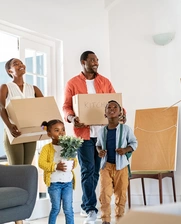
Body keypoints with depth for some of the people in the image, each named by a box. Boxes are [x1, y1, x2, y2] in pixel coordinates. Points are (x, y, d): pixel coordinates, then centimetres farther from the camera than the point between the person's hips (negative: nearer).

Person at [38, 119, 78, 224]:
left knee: (68, 209, 5)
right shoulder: (47, 147, -6)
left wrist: (73, 163, -14)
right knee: (56, 208, 8)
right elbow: (41, 163, -14)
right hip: (54, 182, -3)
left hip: (68, 182, 3)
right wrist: (55, 167, -24)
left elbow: (74, 159, 10)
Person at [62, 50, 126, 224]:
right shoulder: (72, 83, 2)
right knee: (88, 170, -7)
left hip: (103, 132, 4)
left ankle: (86, 205, 21)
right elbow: (66, 106, -1)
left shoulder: (105, 82, 12)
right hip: (83, 132, -3)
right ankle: (91, 208, -4)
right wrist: (71, 118, -22)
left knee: (96, 170, 8)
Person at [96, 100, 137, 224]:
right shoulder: (102, 130, 3)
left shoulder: (126, 128, -3)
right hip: (106, 165, 1)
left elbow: (134, 142, 4)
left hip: (121, 166, -1)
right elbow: (98, 144, 16)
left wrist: (126, 149, -14)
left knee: (121, 193, 8)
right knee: (104, 193, -5)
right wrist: (100, 151, -5)